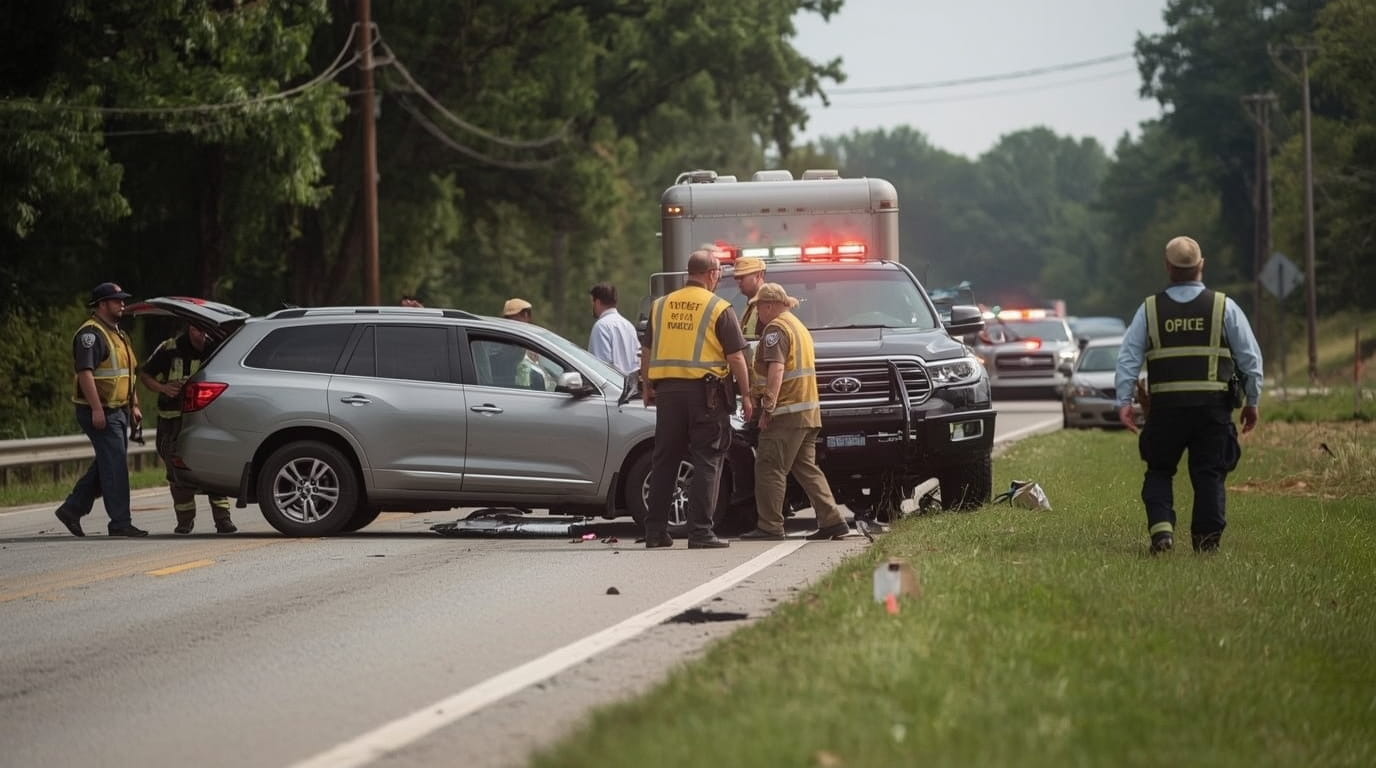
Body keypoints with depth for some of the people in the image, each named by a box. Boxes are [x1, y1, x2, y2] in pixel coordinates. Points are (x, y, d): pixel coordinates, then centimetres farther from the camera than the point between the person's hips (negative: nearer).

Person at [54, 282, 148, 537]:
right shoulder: (90, 334, -12)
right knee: (115, 466, -9)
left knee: (106, 466, 12)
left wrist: (134, 406, 22)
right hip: (101, 413, -10)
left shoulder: (118, 334, 20)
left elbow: (128, 373, 28)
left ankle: (72, 508, 20)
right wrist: (97, 409, -26)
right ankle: (120, 523, -8)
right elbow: (85, 372, -21)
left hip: (118, 411, 10)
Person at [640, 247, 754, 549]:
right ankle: (700, 532, -5)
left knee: (664, 460, 11)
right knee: (706, 462, 0)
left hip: (668, 391, 5)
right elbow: (735, 357, -6)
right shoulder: (719, 309, -5)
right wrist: (745, 395, 2)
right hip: (705, 391, -5)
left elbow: (647, 352, 14)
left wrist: (646, 387, 25)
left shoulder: (661, 306, 10)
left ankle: (655, 530, 11)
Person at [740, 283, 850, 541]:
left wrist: (768, 404, -24)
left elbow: (776, 368, -21)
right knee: (806, 468, 12)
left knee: (769, 468, -6)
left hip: (787, 412, -10)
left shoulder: (776, 329, -9)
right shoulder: (798, 326, 24)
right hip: (809, 411, 10)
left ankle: (770, 526, -8)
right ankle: (832, 521, 7)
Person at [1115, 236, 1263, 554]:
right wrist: (1251, 402, 13)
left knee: (1159, 471, 12)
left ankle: (1161, 527, -6)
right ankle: (1206, 538, 5)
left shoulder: (1149, 309, 4)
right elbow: (1250, 358, 5)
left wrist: (1124, 401, 1)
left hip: (1166, 406, 0)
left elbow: (1128, 357, 0)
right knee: (1209, 474, 7)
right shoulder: (1224, 307, 2)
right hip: (1213, 405, 0)